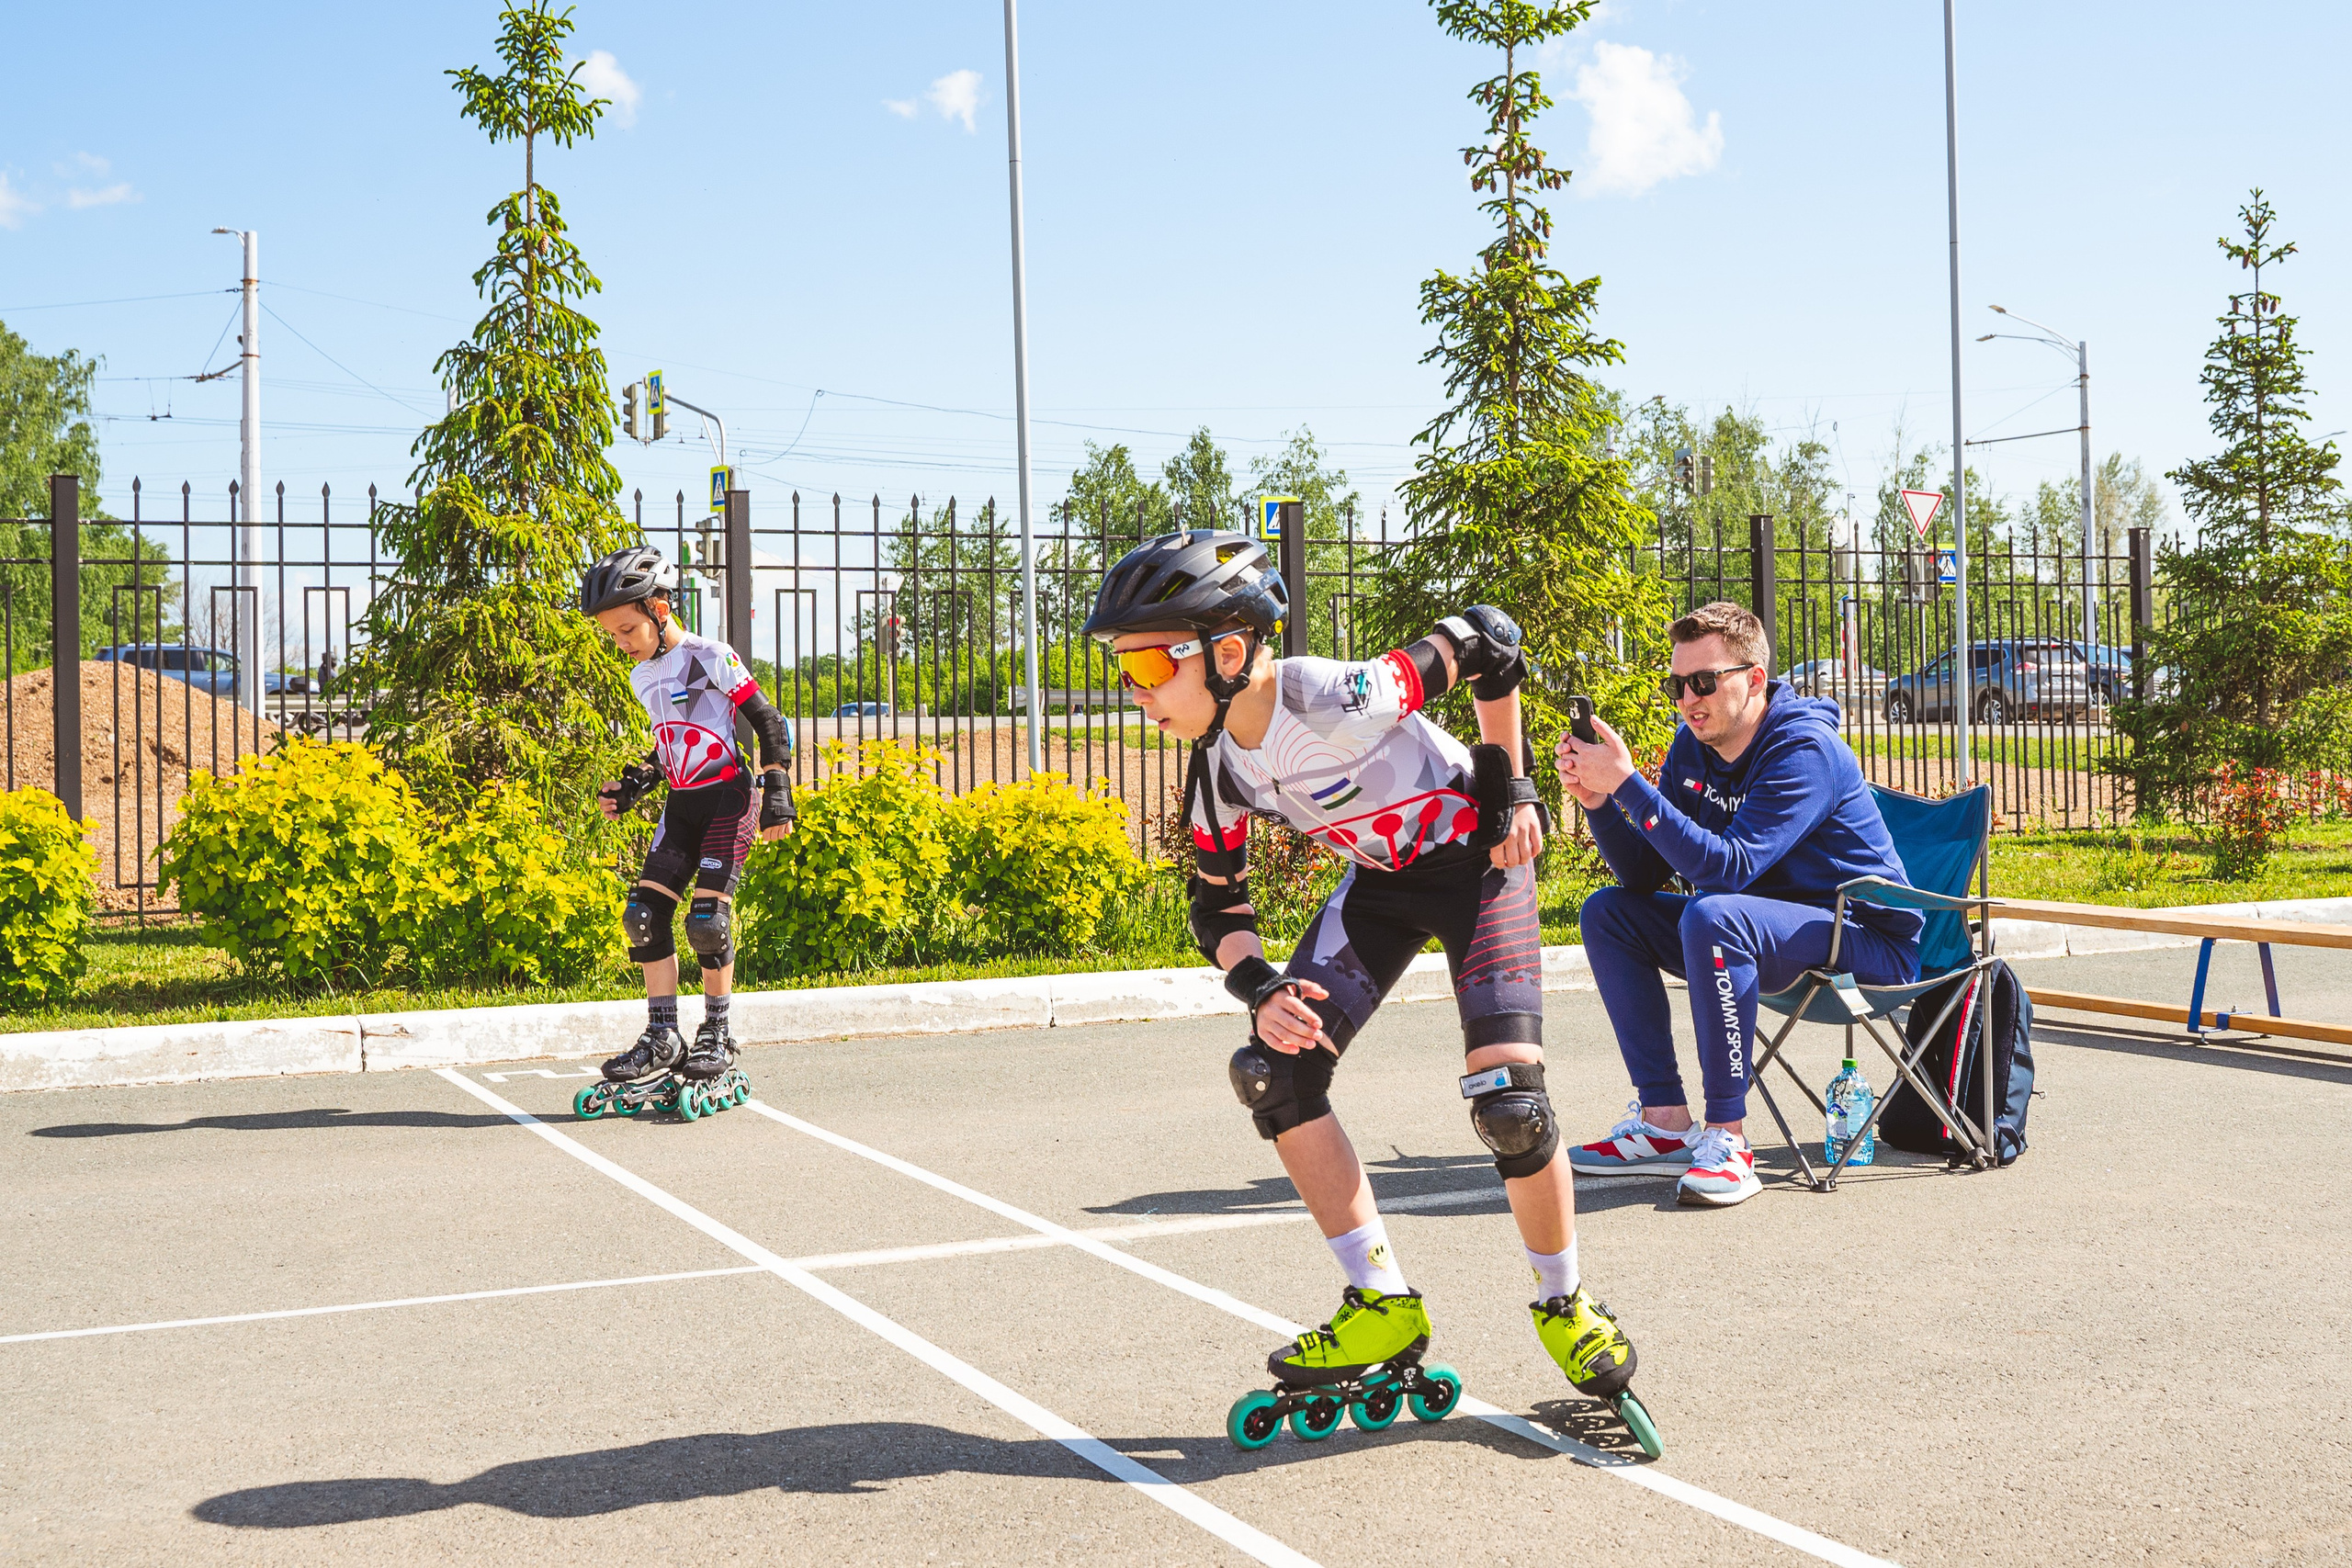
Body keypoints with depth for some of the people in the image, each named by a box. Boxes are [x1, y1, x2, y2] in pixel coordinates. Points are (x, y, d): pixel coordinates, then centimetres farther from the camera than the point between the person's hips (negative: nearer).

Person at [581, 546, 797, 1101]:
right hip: (681, 805, 7)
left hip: (727, 796, -7)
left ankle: (717, 1035, 3)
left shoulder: (710, 658, -11)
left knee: (708, 918, -14)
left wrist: (777, 794, -11)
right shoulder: (643, 676, 12)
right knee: (644, 913, -4)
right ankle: (661, 1038, 5)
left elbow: (769, 722, -7)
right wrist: (632, 784, 13)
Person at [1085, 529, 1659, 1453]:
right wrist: (1261, 991, -20)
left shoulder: (1343, 701, -34)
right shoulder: (1220, 769, -12)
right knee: (1273, 1071, -9)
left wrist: (1511, 786, -13)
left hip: (1476, 858, -6)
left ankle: (1563, 1305, 10)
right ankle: (1383, 1306, 1)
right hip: (1378, 882, 7)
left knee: (1509, 1104, -18)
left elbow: (1488, 640, -21)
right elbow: (1216, 906, -1)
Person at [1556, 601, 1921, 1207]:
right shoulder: (1693, 748, 2)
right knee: (1609, 913, 1)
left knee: (1712, 916, -35)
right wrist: (1598, 801, -17)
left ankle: (1727, 1136, -25)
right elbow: (1644, 874, 0)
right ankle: (1666, 1123, -2)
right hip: (1763, 926, 9)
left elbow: (1728, 868, -33)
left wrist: (1628, 783, -35)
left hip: (1868, 940, -9)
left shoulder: (1804, 749, -22)